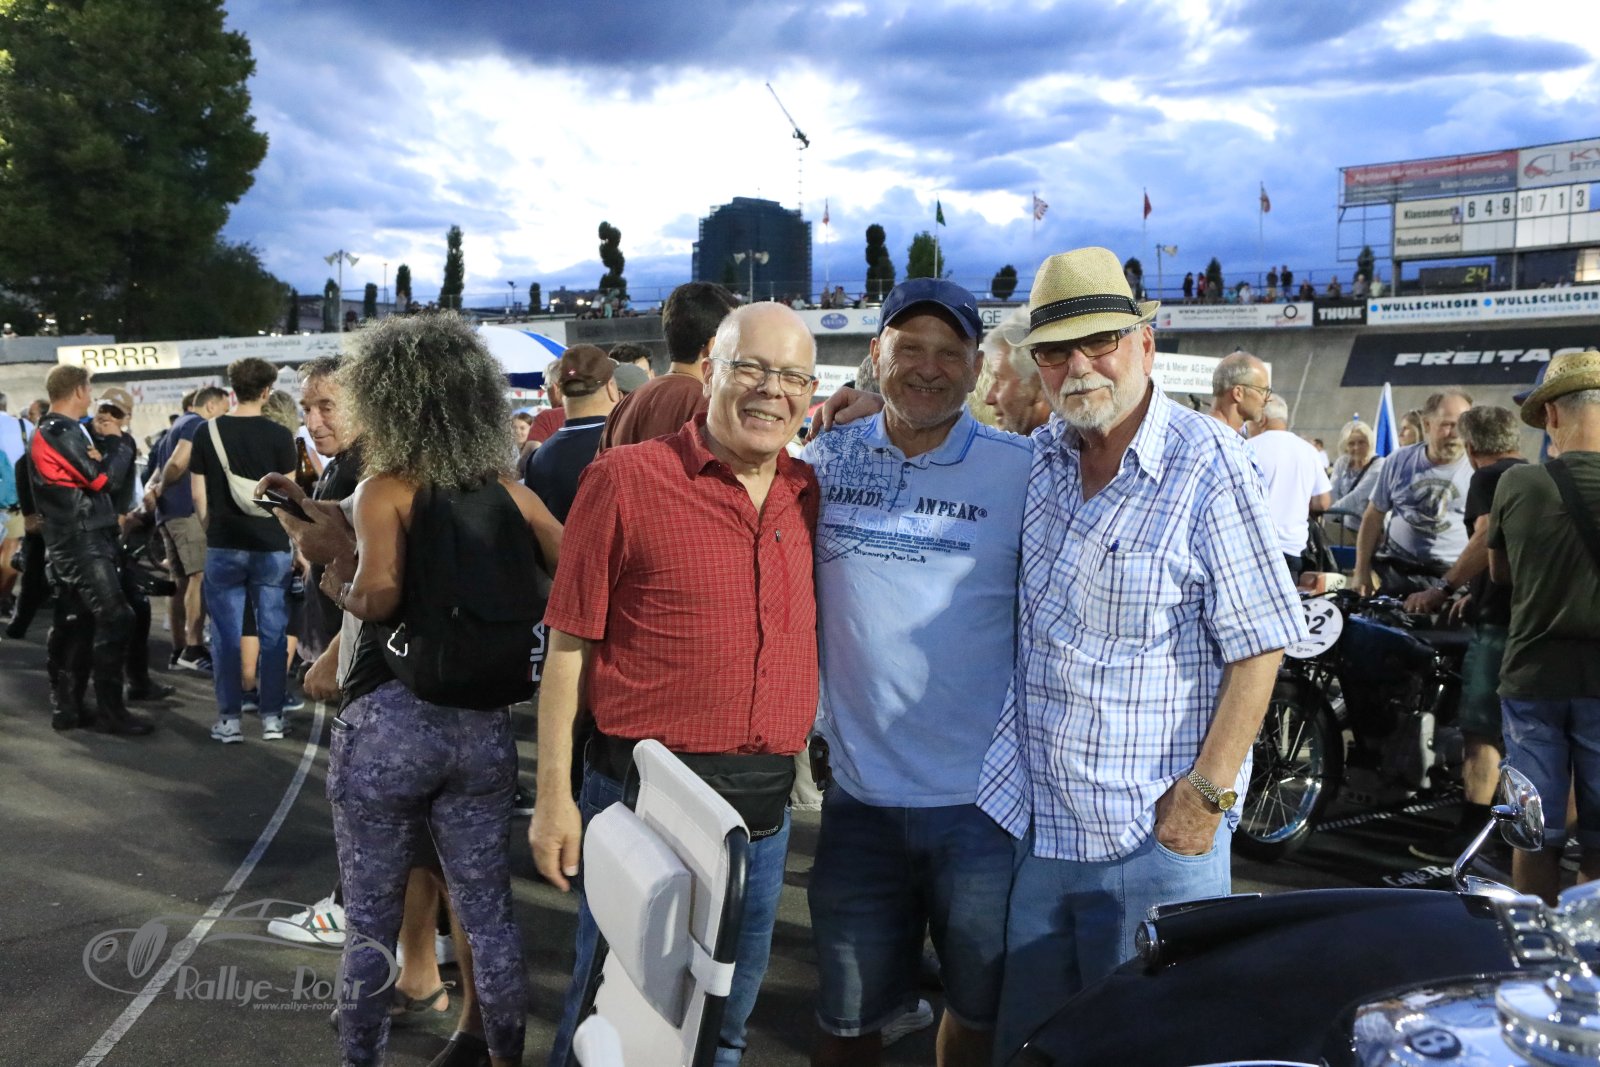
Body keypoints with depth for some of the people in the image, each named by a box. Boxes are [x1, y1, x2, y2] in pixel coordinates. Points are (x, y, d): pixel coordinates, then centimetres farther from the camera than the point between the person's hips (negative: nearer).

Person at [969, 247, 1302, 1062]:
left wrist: (1206, 793, -17)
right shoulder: (1039, 459, 6)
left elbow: (1258, 646, -12)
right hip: (1034, 825, 6)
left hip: (1155, 840, -5)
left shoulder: (1207, 464, -12)